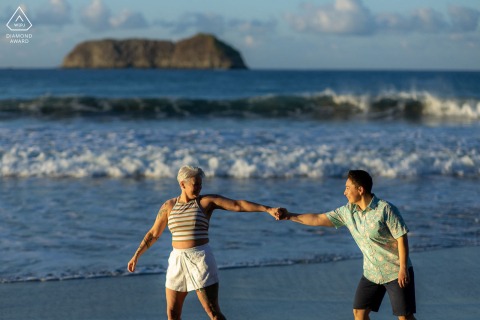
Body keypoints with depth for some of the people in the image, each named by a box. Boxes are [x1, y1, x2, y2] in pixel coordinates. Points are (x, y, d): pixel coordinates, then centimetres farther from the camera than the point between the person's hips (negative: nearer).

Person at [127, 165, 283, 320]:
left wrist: (268, 209, -22)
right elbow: (153, 234, 16)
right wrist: (136, 256, 12)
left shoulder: (207, 201, -3)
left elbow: (238, 205, -12)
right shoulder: (169, 206, 7)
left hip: (201, 260, -4)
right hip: (177, 261, 4)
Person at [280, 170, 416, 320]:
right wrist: (290, 216, 3)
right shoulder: (348, 212, 1)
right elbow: (319, 219, 6)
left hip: (396, 272, -6)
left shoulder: (385, 209, -18)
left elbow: (401, 238, -16)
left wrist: (403, 268, -18)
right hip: (371, 272, 6)